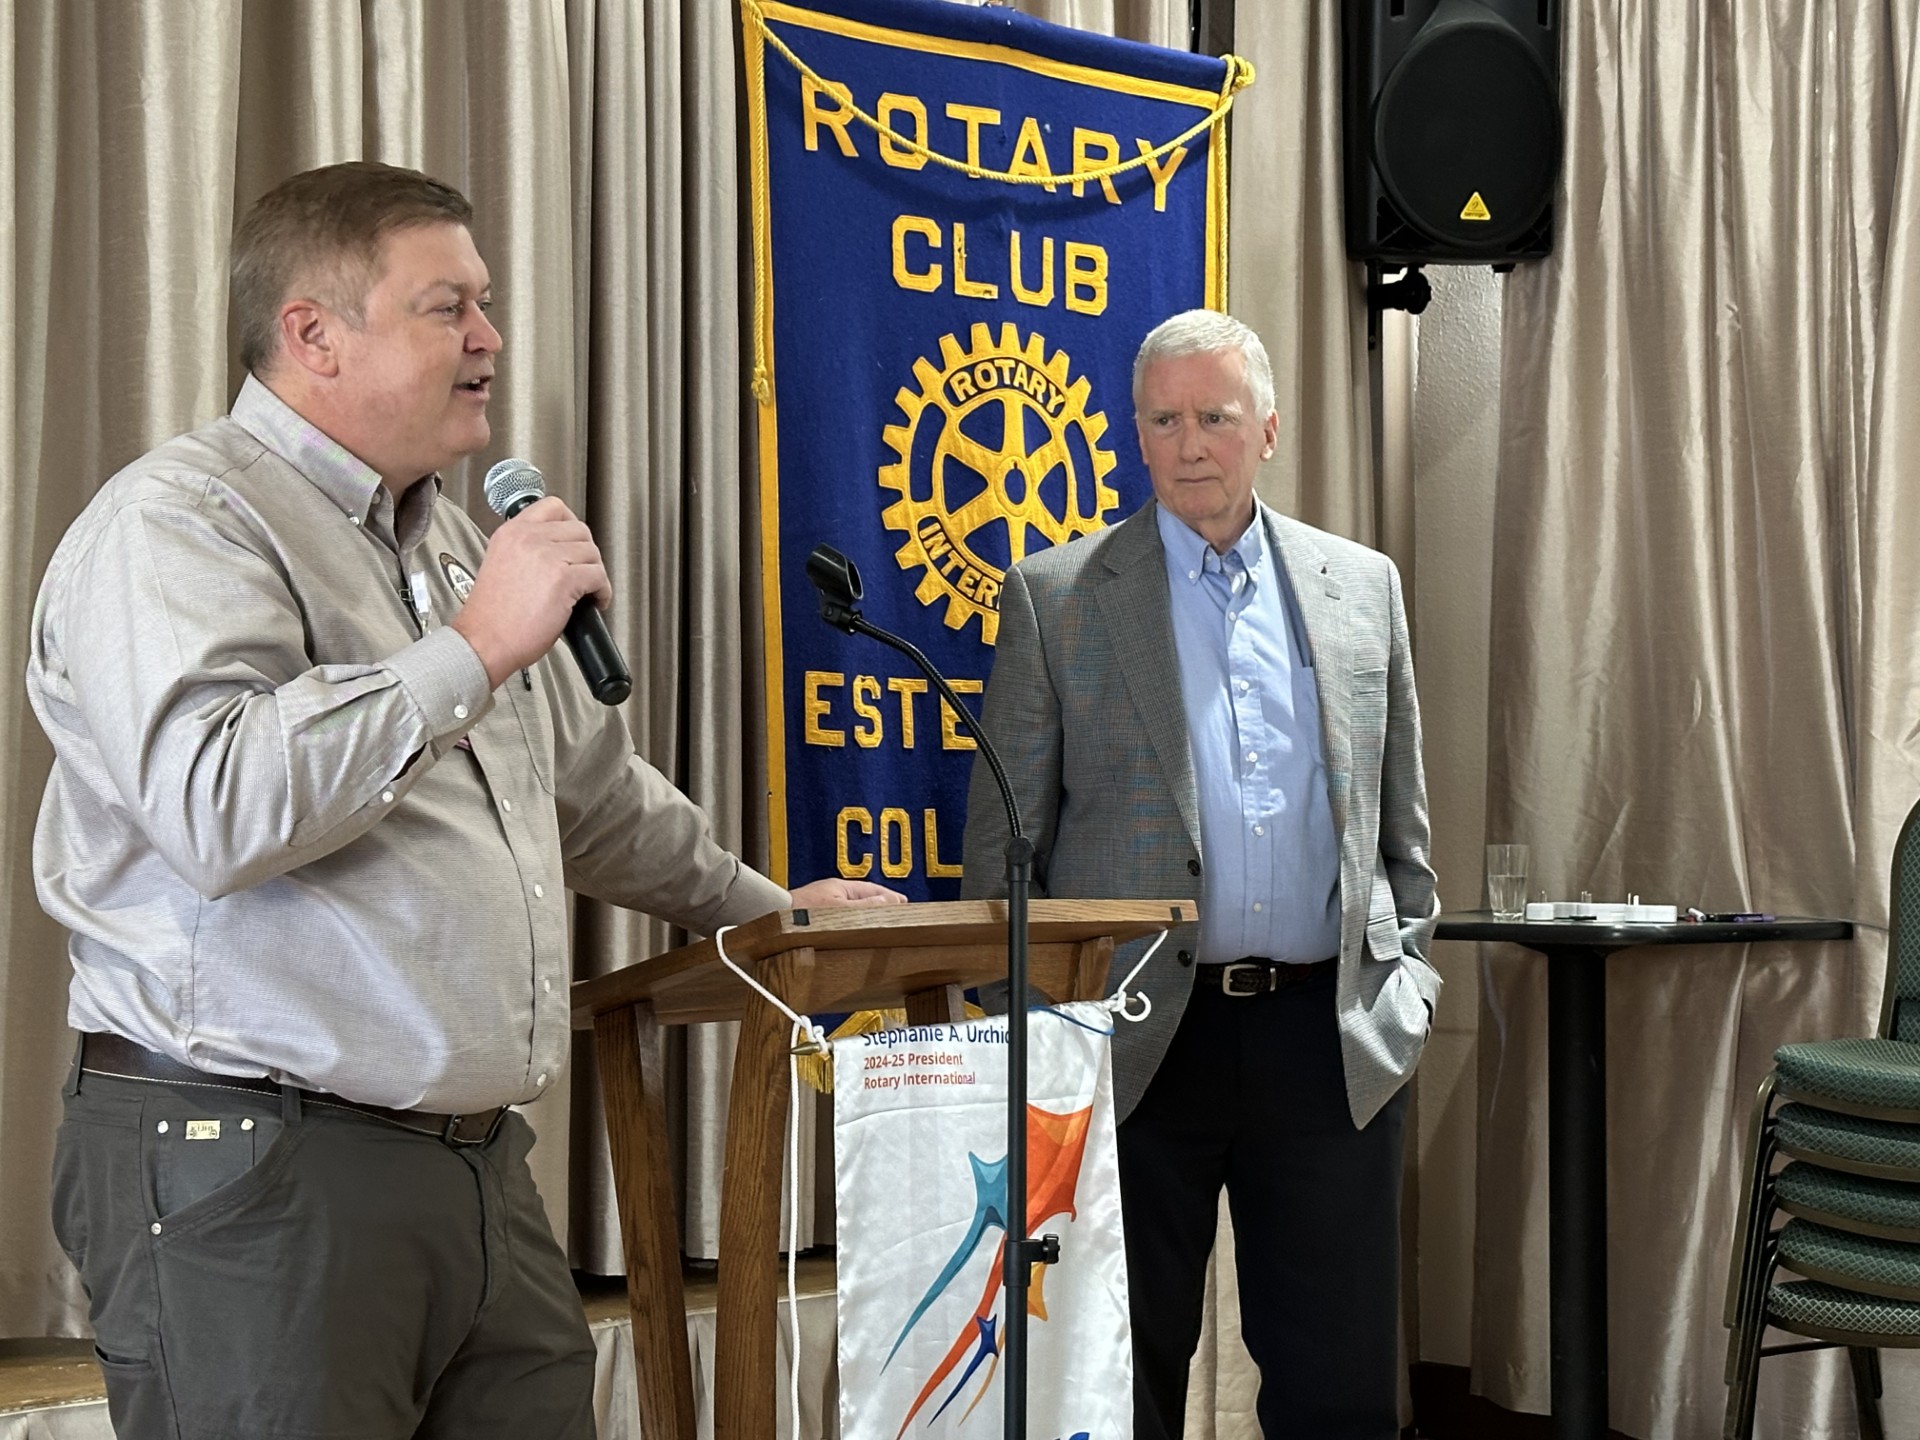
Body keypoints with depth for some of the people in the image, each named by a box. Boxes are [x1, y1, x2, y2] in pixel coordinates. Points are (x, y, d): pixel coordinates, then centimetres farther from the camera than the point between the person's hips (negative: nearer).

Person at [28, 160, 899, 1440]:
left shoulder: (448, 538, 20)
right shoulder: (182, 521, -9)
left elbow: (589, 789, 32)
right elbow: (218, 808, -26)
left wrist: (763, 906, 37)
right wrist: (475, 649, -19)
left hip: (481, 1172, 8)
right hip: (256, 1178, -8)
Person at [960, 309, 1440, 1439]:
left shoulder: (1362, 585, 10)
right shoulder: (1055, 596, 3)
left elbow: (1403, 817, 16)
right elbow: (1004, 836, 3)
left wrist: (1409, 975, 7)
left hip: (1331, 1038, 2)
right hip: (1139, 1038, -2)